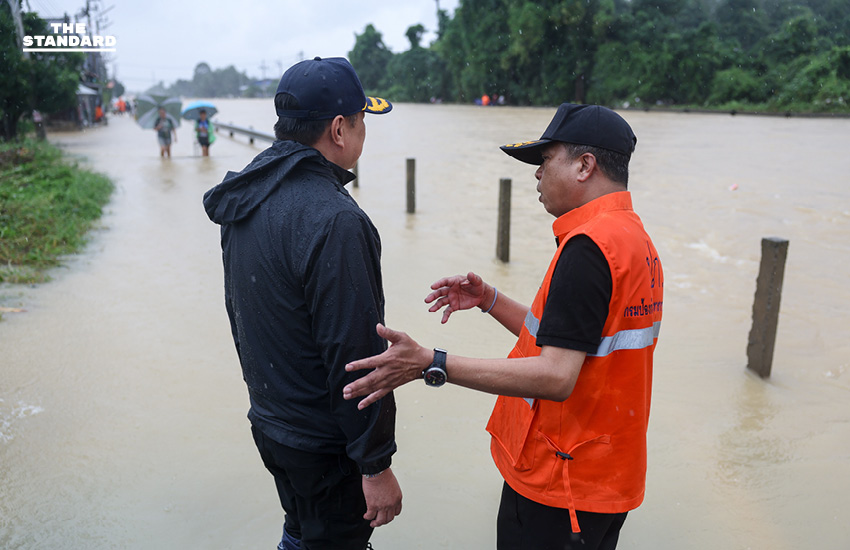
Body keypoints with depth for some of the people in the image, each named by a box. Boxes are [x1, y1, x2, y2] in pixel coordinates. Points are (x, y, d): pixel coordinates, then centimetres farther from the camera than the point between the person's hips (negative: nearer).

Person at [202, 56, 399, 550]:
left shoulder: (245, 200, 3)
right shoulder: (333, 219, -27)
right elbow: (355, 357, -27)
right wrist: (376, 464, -17)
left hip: (268, 420, 9)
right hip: (324, 445, -9)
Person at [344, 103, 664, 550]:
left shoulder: (589, 245, -24)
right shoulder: (634, 237, 9)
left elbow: (555, 377, -30)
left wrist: (430, 364, -32)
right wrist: (488, 300, 7)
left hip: (561, 486, -10)